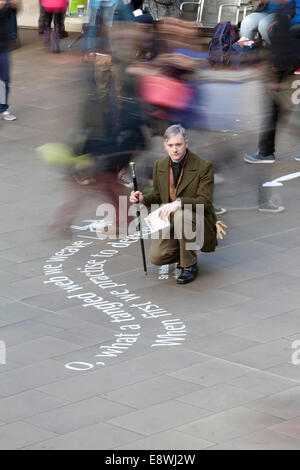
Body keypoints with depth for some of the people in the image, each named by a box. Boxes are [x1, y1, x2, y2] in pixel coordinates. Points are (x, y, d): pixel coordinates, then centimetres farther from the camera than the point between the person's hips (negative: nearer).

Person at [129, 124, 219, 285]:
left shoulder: (204, 167, -15)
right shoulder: (160, 166, 2)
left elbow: (205, 202, -22)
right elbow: (157, 195, 15)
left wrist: (179, 202, -39)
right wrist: (143, 199, -9)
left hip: (198, 223, -5)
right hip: (171, 223, 5)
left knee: (181, 214, -40)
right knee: (156, 257, -20)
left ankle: (190, 265, -19)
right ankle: (182, 252, 16)